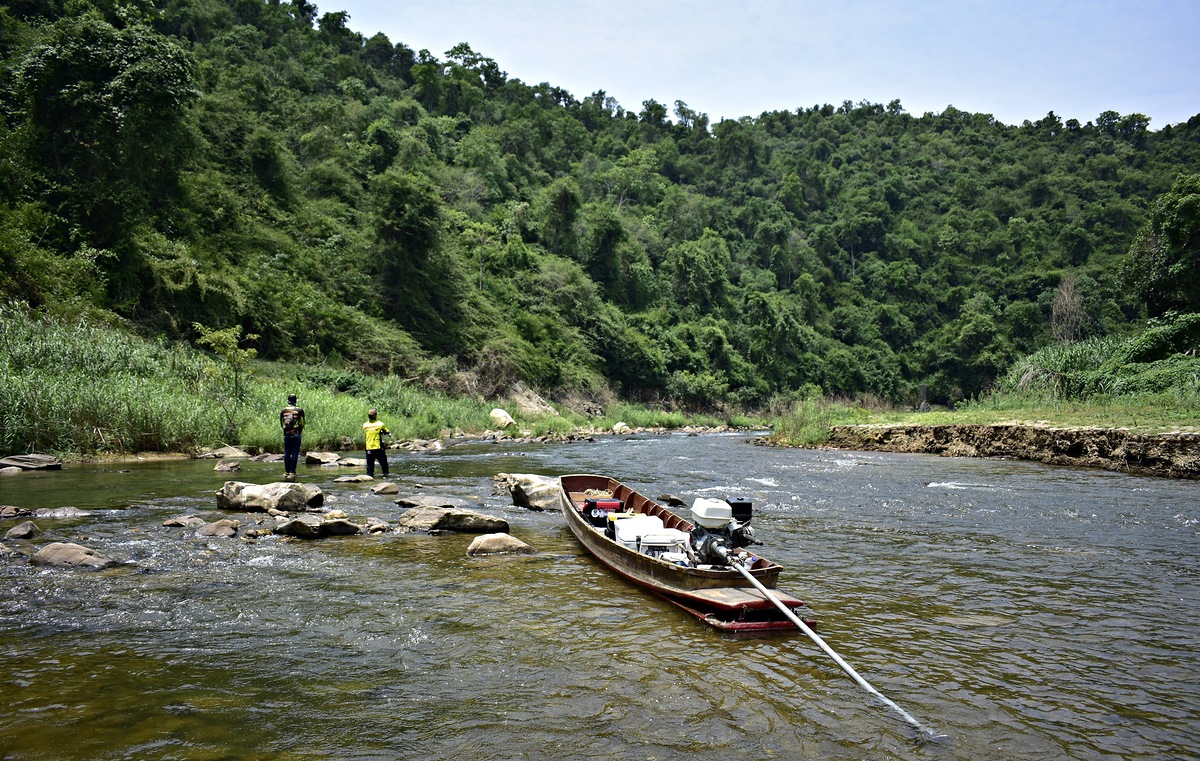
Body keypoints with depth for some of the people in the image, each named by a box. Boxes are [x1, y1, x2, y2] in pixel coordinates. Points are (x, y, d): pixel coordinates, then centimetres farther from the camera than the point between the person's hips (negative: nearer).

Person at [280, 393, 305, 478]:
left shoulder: (283, 411, 4)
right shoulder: (299, 410, -5)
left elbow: (281, 424, 10)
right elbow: (302, 424, 1)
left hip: (286, 435, 3)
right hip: (296, 435, -3)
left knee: (287, 454, 11)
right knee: (295, 454, -1)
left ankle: (286, 472, 14)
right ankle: (292, 472, -4)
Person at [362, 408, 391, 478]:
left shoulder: (365, 425, -1)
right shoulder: (380, 424, -9)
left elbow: (364, 436, 13)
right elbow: (388, 433, 3)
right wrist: (382, 433, 22)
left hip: (369, 448, 2)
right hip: (378, 448, -2)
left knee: (370, 464, 9)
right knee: (383, 462, 11)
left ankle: (370, 475, 7)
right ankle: (385, 474, 10)